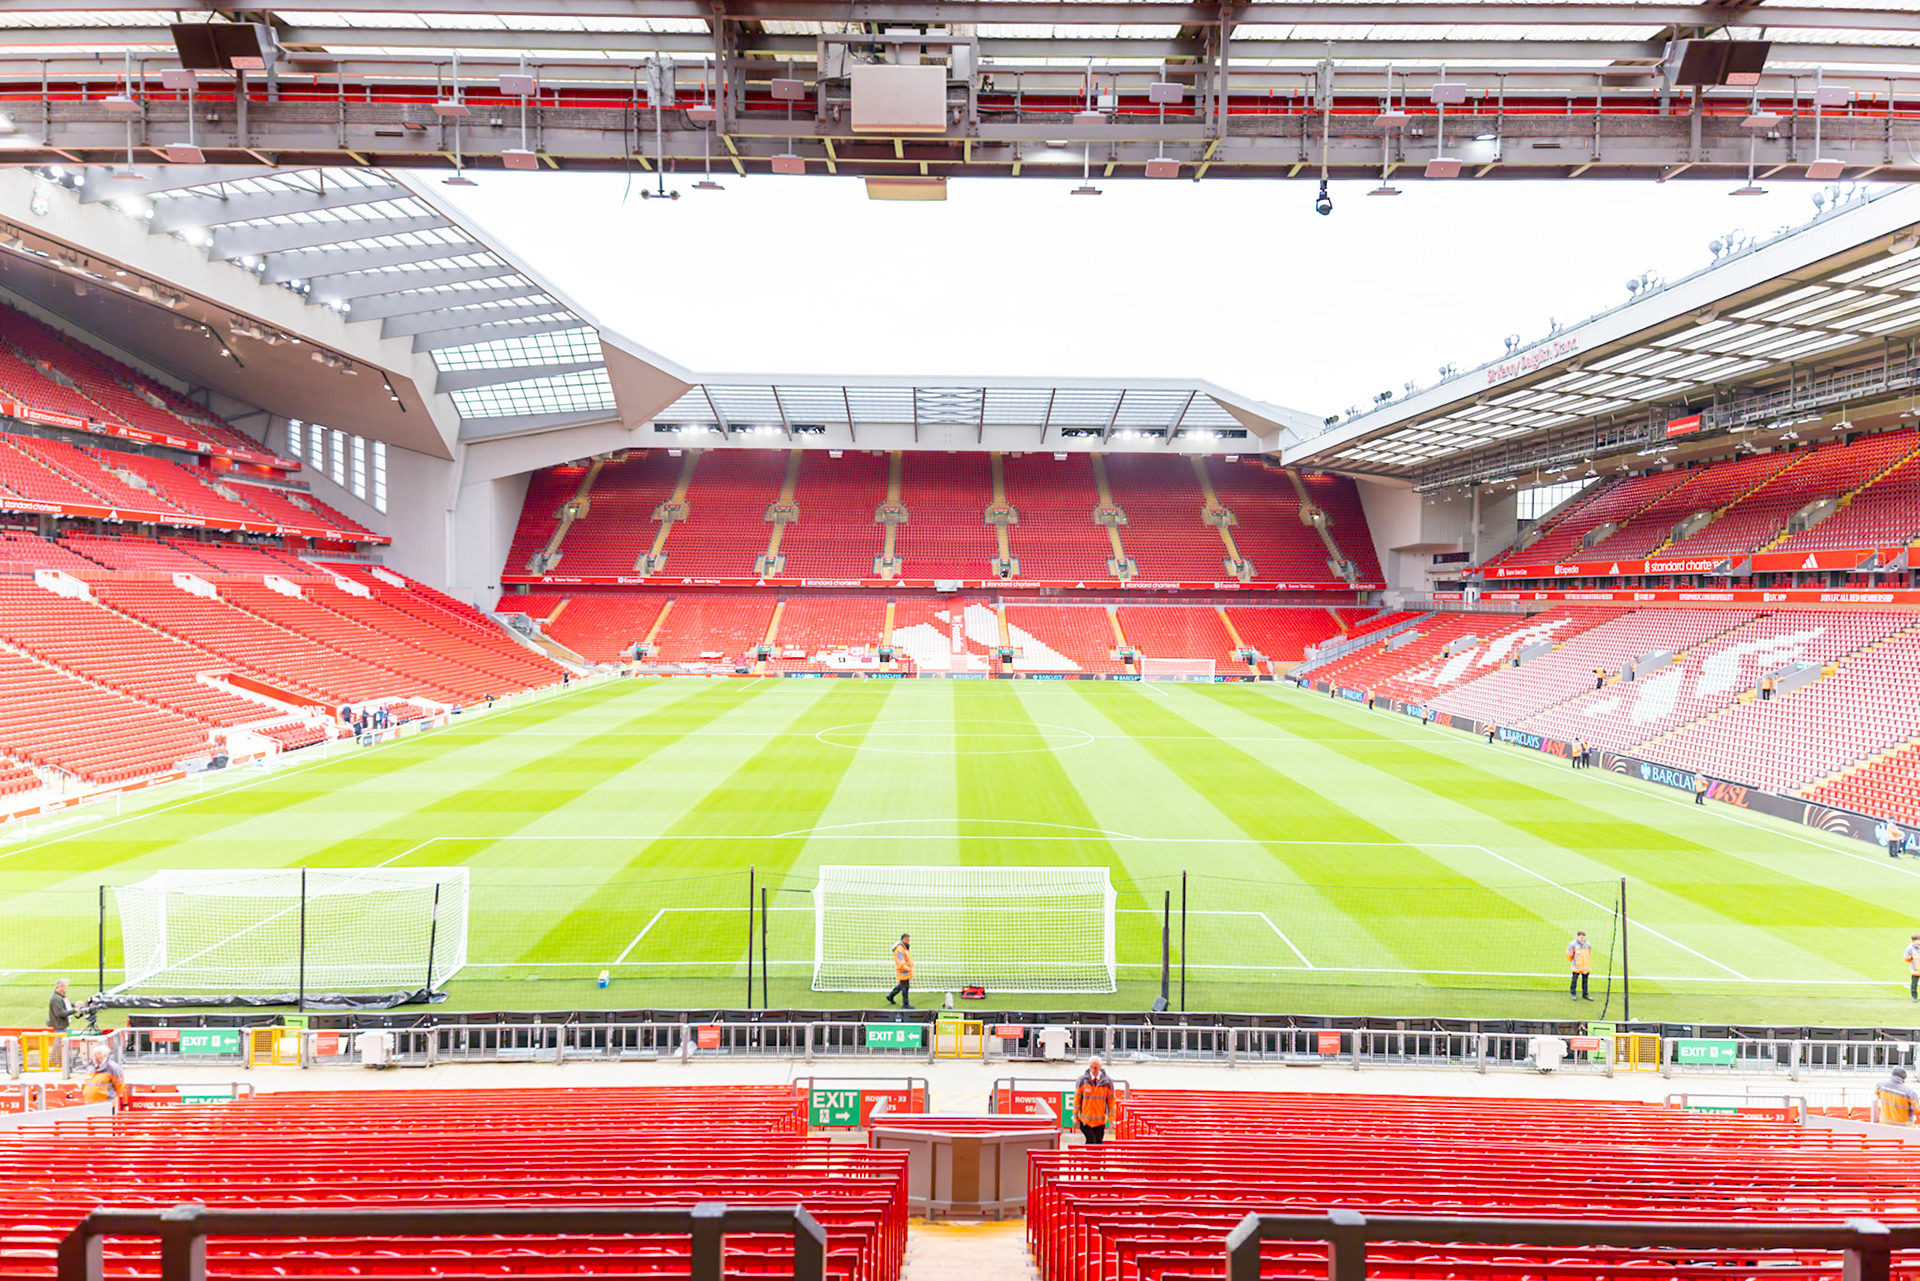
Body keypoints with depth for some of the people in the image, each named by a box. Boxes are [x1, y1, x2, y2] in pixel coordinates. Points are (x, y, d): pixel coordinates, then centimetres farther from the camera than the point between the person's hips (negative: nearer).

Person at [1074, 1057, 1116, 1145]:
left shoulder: (1107, 1081, -4)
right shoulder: (1082, 1079, -7)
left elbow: (1111, 1100, 4)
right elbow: (1077, 1098, 1)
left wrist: (1111, 1118, 3)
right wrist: (1075, 1116, 3)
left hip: (1100, 1120, 1)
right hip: (1085, 1119, -1)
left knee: (1098, 1143, 3)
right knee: (1091, 1142, -9)